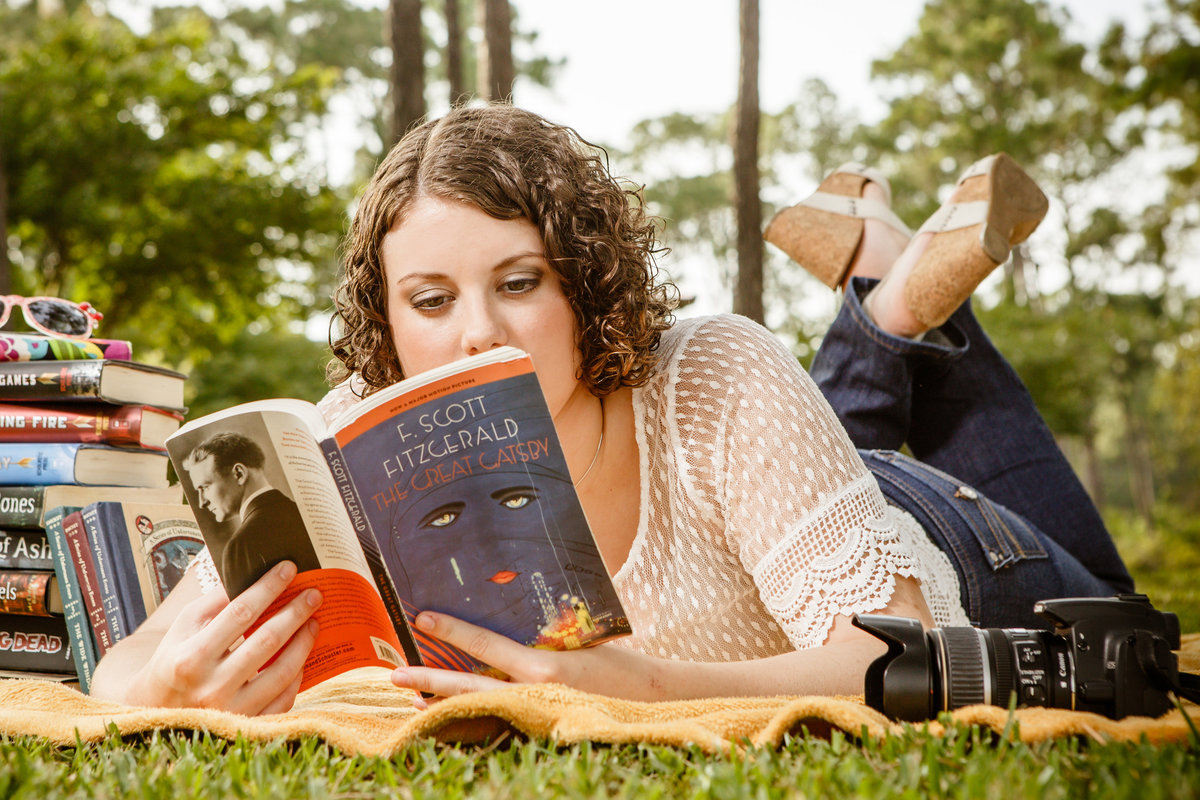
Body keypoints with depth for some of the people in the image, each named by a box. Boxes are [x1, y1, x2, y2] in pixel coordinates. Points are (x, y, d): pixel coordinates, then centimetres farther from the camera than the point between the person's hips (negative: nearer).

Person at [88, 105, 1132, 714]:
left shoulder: (722, 386, -44)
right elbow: (130, 663, -33)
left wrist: (651, 688, -64)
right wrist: (166, 684, -58)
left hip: (929, 569, -2)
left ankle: (910, 293, 34)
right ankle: (879, 318, 39)